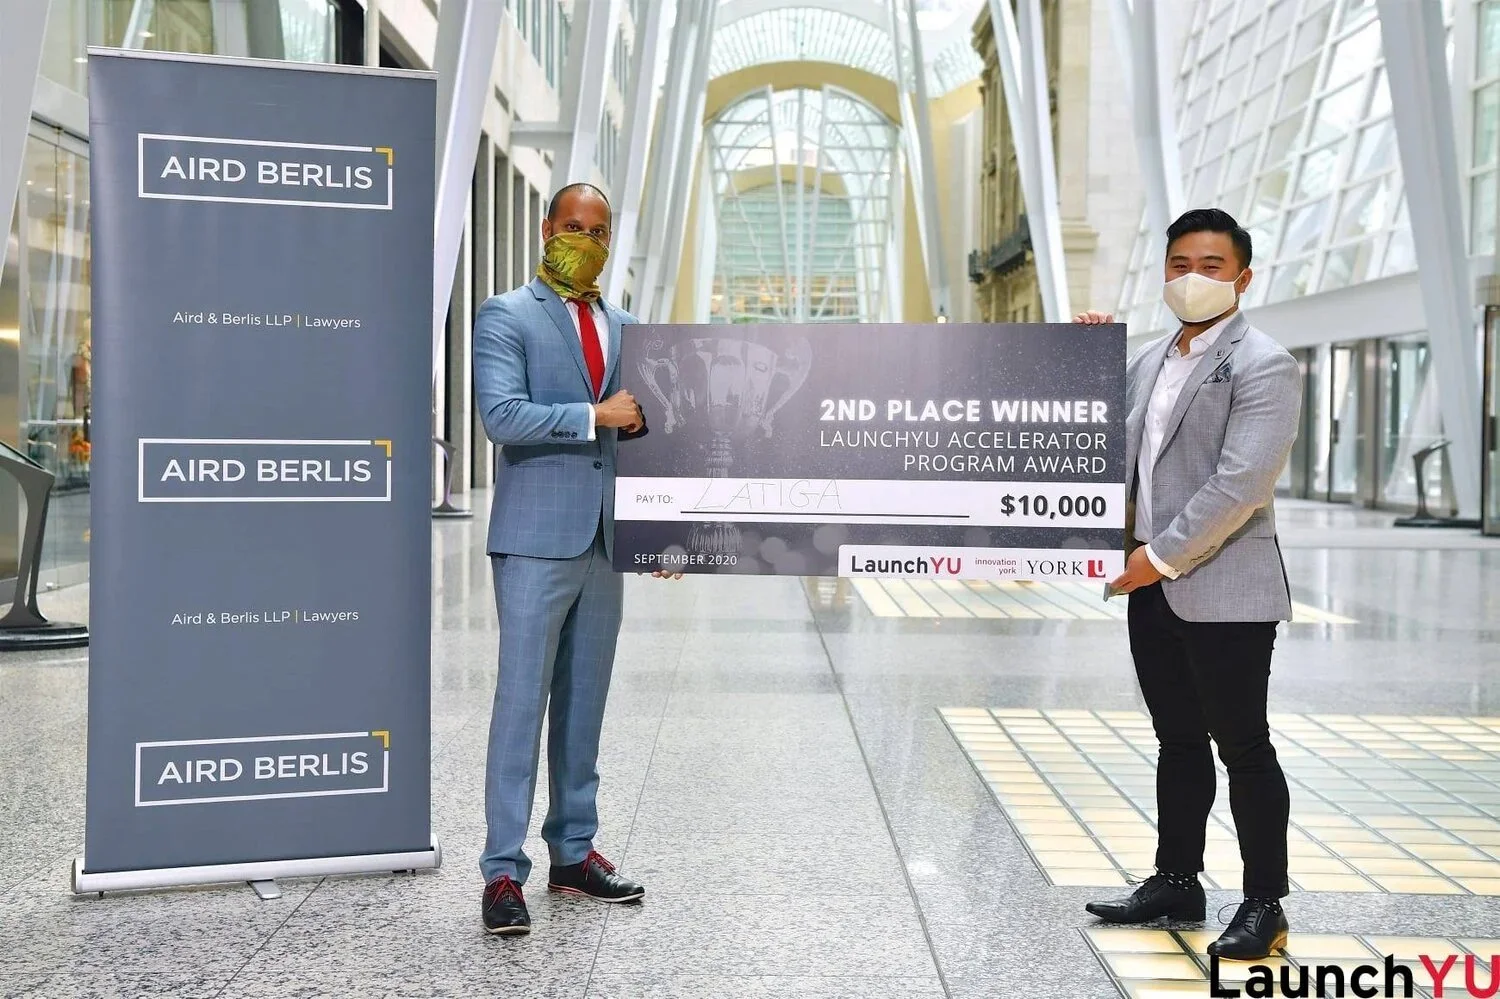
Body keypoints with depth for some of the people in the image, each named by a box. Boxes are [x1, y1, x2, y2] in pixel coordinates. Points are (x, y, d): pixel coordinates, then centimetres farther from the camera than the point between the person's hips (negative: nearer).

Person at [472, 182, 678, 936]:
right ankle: (503, 871, -1)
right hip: (536, 539, -6)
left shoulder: (622, 328, 17)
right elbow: (501, 415, -16)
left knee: (584, 705, 11)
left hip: (604, 541, 6)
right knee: (522, 703, -5)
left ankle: (574, 853, 20)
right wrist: (595, 415, -17)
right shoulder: (506, 317, -2)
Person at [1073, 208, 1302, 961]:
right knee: (1178, 742, 16)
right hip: (1152, 587, 7)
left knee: (1243, 748, 2)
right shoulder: (1149, 360, 13)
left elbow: (1240, 484, -20)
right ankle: (1175, 882, 27)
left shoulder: (1262, 366, -10)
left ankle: (1264, 905, 12)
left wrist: (1162, 557, -18)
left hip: (1223, 590, -7)